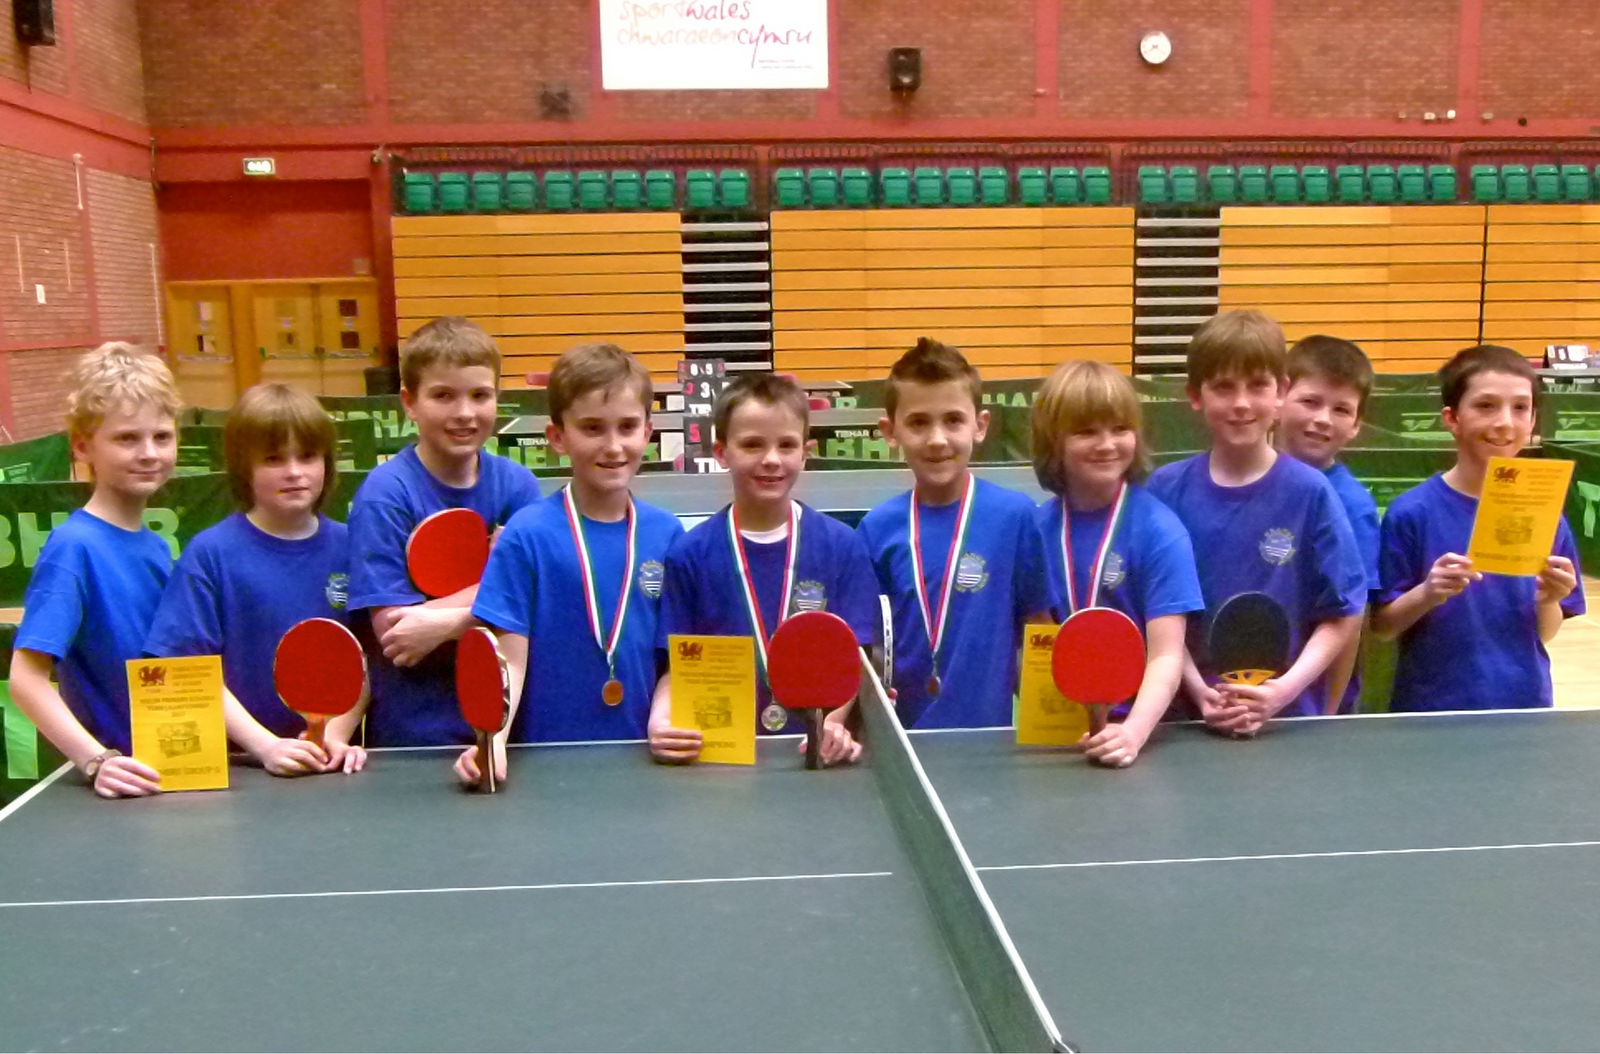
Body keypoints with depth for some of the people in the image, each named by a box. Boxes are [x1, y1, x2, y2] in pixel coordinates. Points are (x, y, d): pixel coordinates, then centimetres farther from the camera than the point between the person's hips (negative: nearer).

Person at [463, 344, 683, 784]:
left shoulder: (666, 533, 2)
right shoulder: (527, 534, -6)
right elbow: (509, 658, -6)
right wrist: (492, 741, -21)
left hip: (642, 760, 2)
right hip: (546, 756, -2)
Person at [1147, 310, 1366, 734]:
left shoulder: (1310, 491, -6)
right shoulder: (1166, 488, -3)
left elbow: (1343, 614, -3)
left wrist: (1287, 689, -14)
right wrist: (1198, 690, -11)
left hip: (1291, 715, -1)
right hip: (1191, 714, 1)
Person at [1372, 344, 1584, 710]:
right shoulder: (1413, 512, -11)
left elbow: (1545, 633, 5)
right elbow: (1382, 626, -8)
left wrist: (1549, 601, -14)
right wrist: (1427, 594, -24)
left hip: (1523, 703, 3)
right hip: (1431, 709, -3)